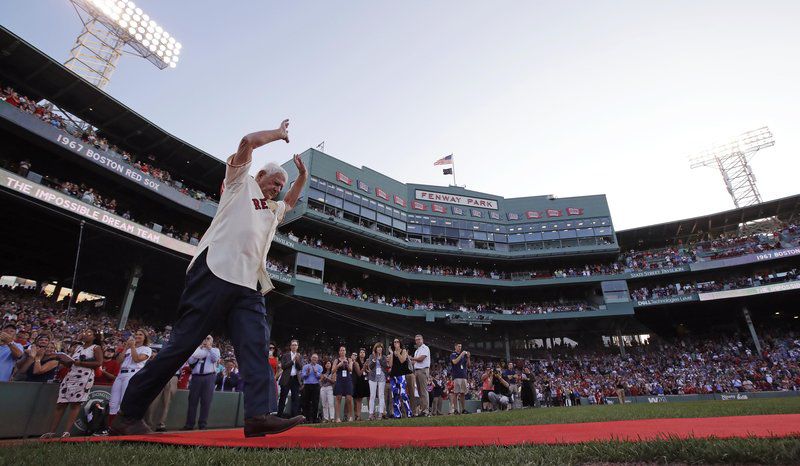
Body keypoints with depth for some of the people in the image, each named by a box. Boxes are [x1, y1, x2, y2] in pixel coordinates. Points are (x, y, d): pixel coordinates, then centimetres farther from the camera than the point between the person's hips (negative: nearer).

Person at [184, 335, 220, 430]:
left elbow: (215, 359, -6)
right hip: (196, 377, 2)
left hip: (209, 377, -2)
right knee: (193, 400, 1)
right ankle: (189, 424, 8)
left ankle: (202, 425, 2)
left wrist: (209, 348, -6)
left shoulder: (215, 350, 14)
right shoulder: (197, 349, 18)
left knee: (206, 401, -3)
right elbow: (190, 361, 6)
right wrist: (199, 349, -3)